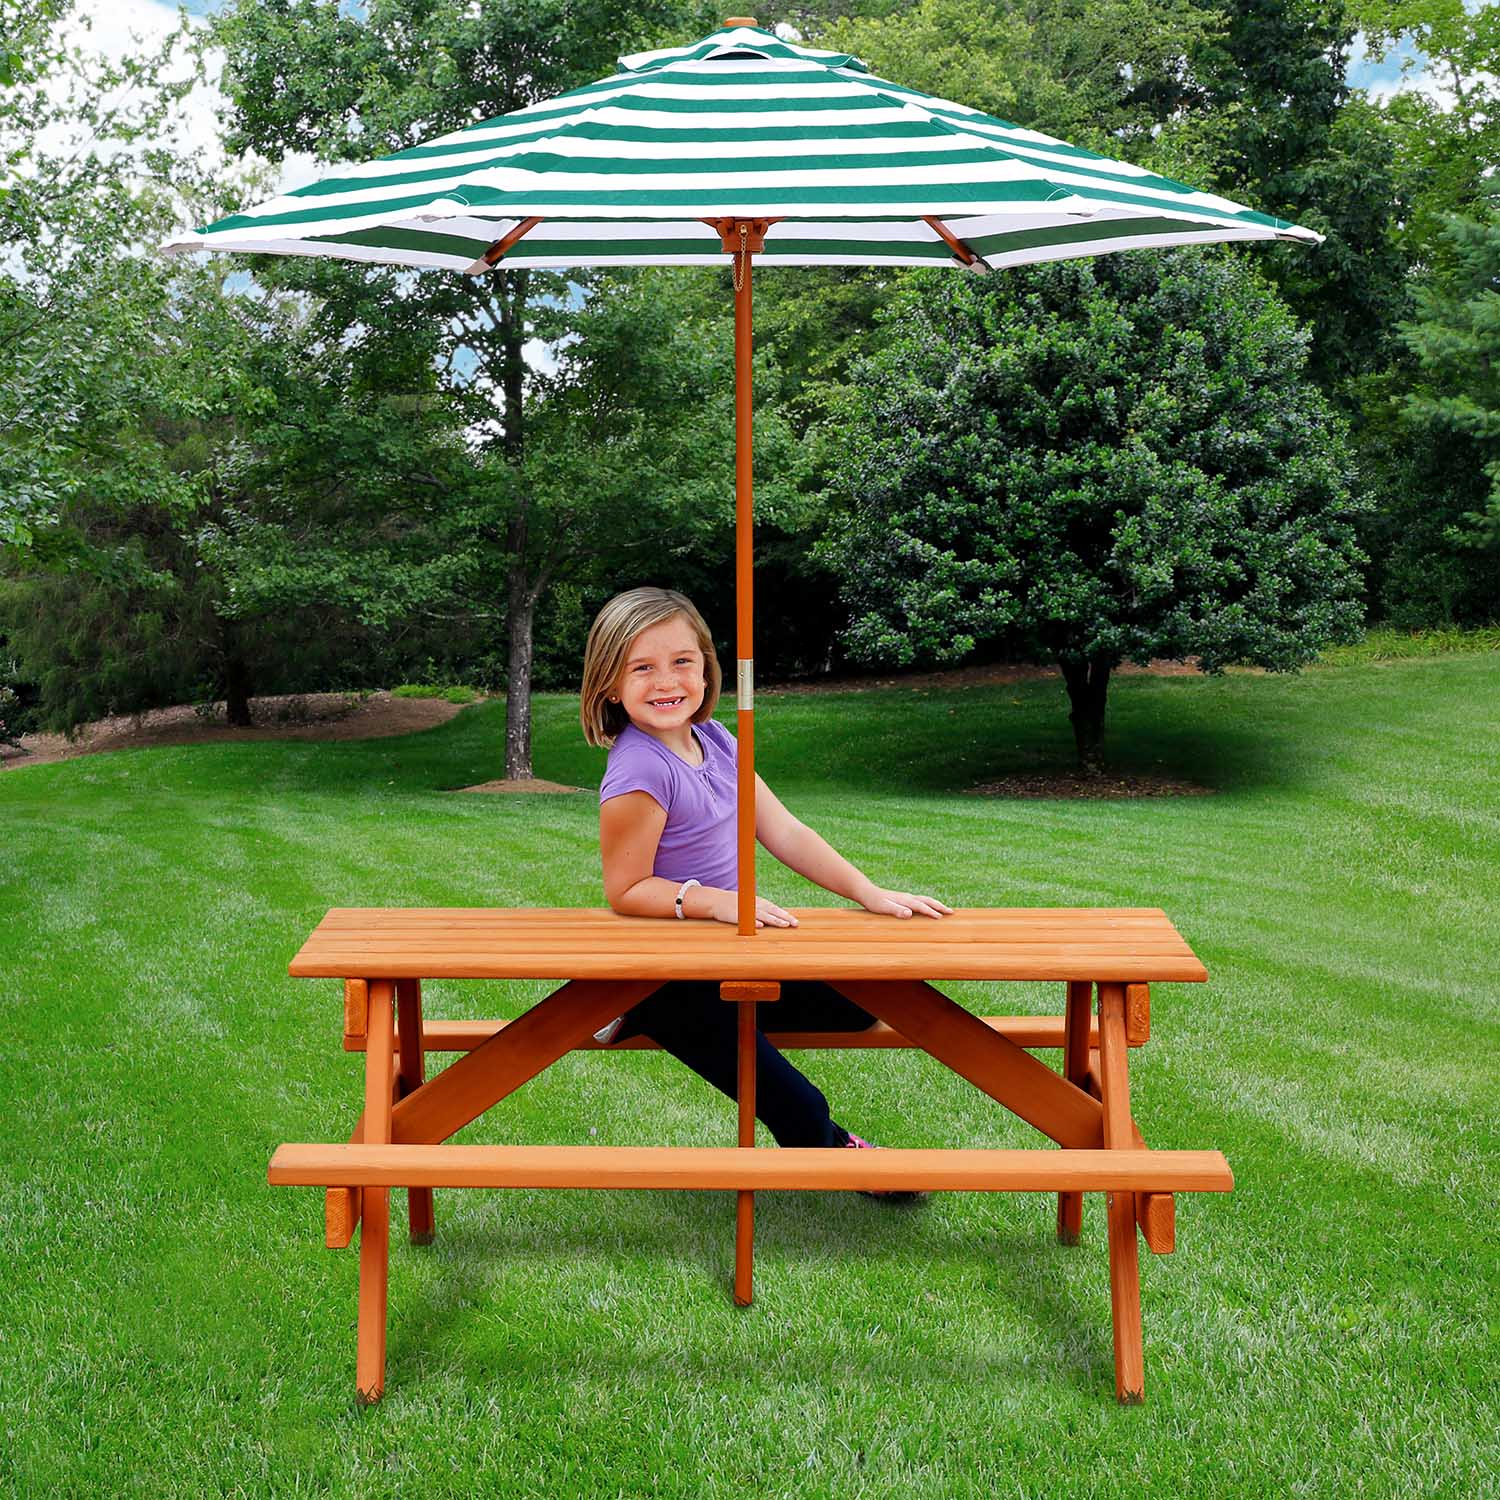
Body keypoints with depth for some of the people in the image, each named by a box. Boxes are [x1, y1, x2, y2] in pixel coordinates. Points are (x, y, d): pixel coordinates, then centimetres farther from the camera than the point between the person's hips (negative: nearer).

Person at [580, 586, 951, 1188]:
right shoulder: (639, 771, -23)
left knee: (857, 1003, 5)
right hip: (663, 968, -8)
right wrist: (716, 901, -31)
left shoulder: (714, 740, 2)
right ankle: (823, 1142, 18)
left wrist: (871, 894, -2)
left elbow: (784, 832, 4)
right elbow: (626, 890, -20)